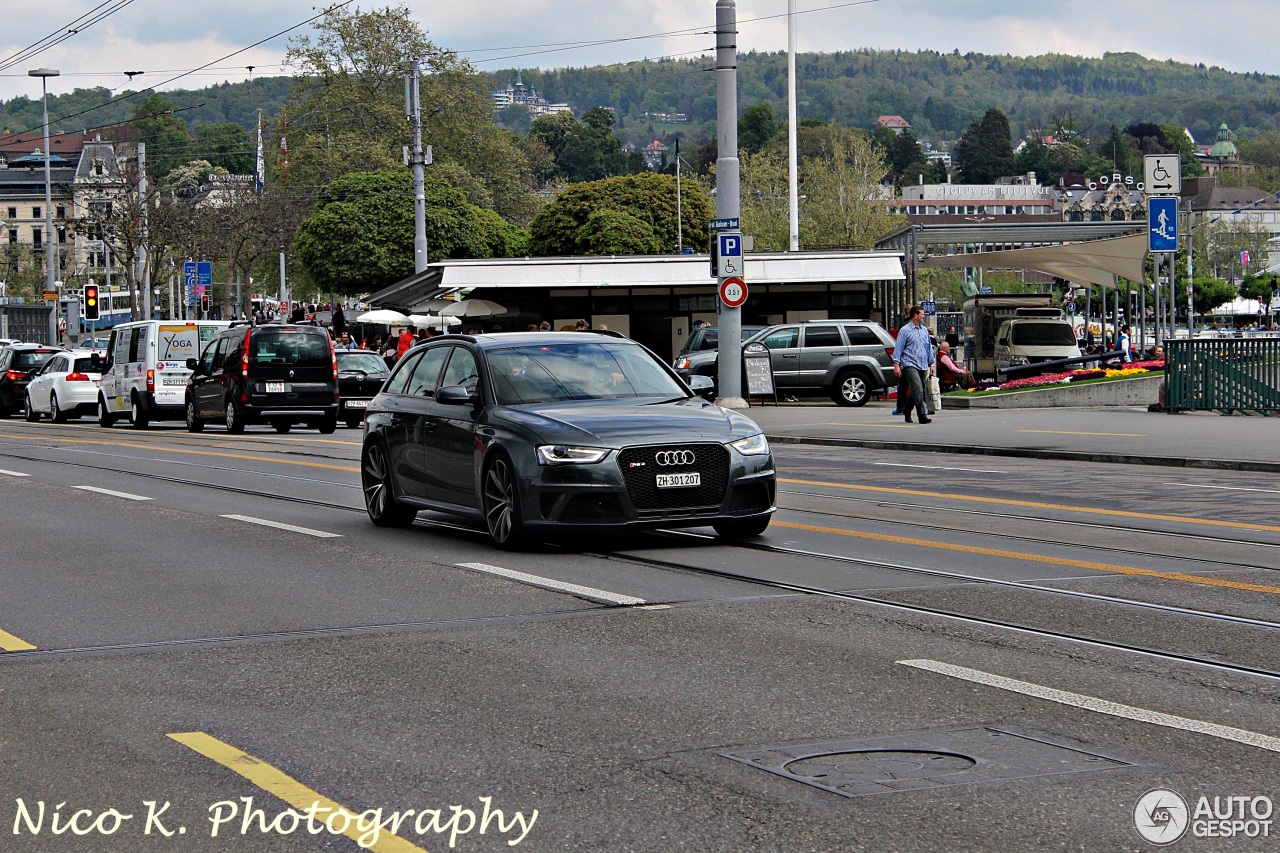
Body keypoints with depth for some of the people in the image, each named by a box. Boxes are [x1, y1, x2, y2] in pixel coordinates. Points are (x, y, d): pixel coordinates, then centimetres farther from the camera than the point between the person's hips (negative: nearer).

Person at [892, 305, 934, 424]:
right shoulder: (905, 330, -2)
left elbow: (928, 348, 24)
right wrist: (896, 365, -10)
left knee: (923, 391, 8)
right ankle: (922, 415, -21)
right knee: (918, 390, -18)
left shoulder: (924, 330, 17)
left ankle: (907, 411, 27)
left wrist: (931, 363, 21)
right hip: (910, 364, -7)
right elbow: (898, 348, -4)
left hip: (923, 366, 7)